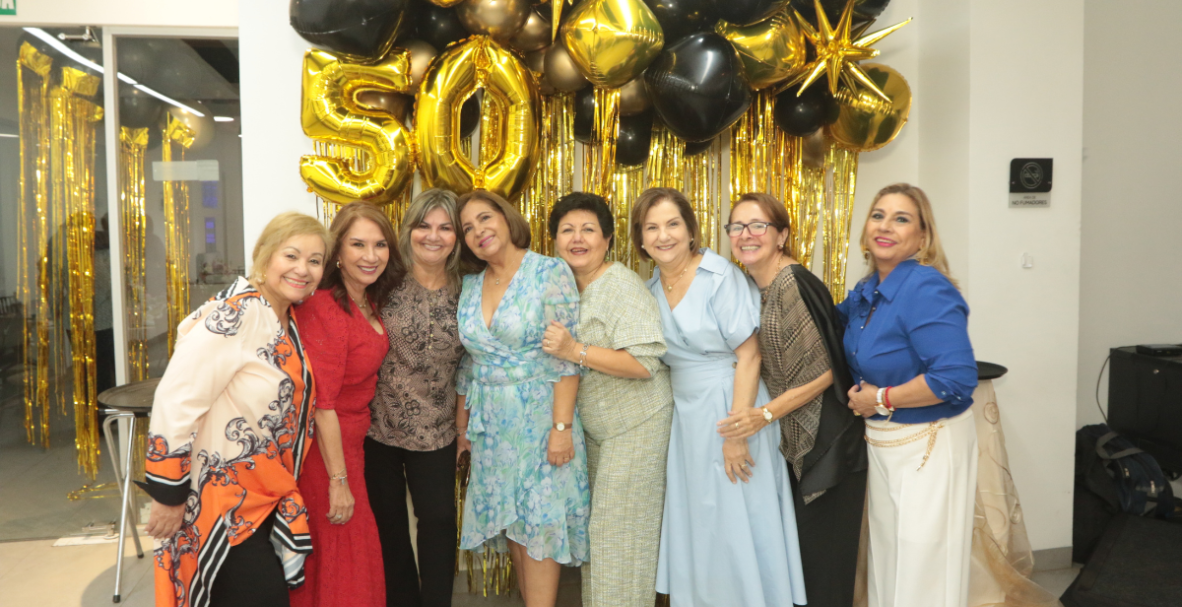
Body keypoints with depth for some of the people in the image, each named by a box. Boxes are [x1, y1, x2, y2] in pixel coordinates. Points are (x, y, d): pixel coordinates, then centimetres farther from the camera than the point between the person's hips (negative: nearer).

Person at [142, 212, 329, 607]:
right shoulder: (237, 314, -22)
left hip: (267, 497, 8)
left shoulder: (289, 321, 5)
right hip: (220, 503, -8)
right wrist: (168, 495, -19)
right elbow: (175, 403, -24)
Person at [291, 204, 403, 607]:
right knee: (340, 556, 6)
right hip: (325, 449, -8)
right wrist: (338, 481, -20)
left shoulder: (366, 302, 4)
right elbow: (322, 404, -23)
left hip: (352, 441, 9)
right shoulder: (325, 309, -23)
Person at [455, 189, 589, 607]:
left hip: (537, 416, -5)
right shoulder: (470, 285, 7)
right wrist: (462, 429, 12)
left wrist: (561, 426, -19)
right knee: (510, 523, 12)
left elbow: (567, 357, -14)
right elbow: (467, 365, 12)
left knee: (538, 524, 0)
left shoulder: (550, 272, -9)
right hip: (490, 423, 6)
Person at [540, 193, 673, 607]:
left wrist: (575, 351, -29)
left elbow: (644, 363, -25)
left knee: (621, 531, 1)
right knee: (594, 526, 15)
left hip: (636, 427, -7)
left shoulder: (622, 285, -17)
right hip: (594, 428, 8)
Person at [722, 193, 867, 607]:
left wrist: (766, 414, -24)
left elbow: (826, 370, -20)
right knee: (792, 545, 17)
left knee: (821, 553, 4)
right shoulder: (755, 288, 7)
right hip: (789, 442, 8)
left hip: (824, 442, -8)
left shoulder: (796, 283, -19)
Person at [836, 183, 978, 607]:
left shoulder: (926, 290, -22)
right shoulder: (866, 290, 4)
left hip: (927, 444, -8)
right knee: (886, 556, 21)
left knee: (923, 572, 5)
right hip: (881, 441, 8)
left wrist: (881, 399, -21)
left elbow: (957, 378, -30)